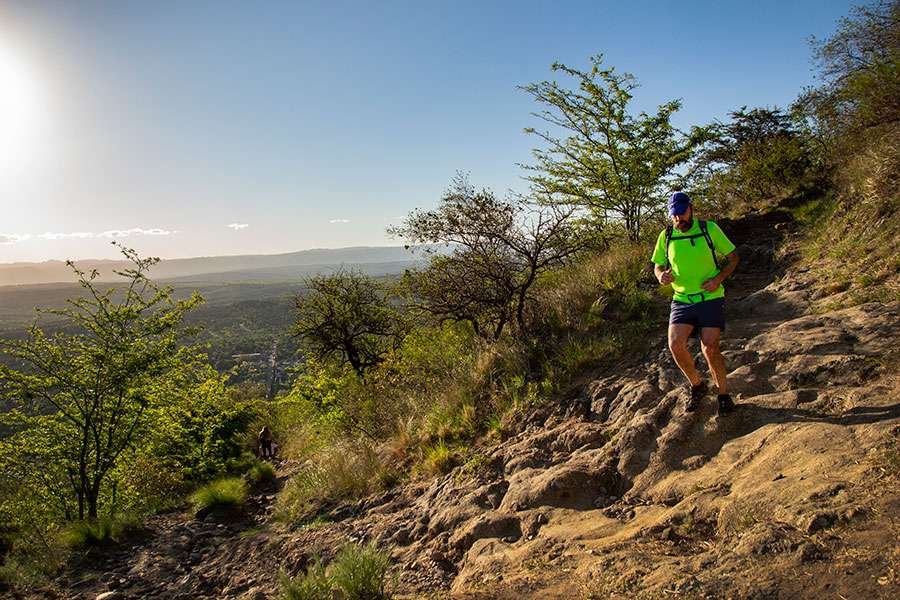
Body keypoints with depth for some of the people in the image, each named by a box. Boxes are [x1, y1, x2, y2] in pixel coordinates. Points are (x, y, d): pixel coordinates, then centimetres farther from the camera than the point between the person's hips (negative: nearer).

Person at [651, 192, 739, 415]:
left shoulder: (709, 229, -4)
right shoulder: (666, 236, 2)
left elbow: (733, 257, 4)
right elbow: (658, 266, 12)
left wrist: (718, 279, -14)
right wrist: (662, 276, -13)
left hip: (711, 298, -2)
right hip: (681, 300, 2)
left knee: (710, 348, -10)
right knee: (675, 345, -15)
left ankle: (724, 394, 14)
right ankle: (697, 385, 12)